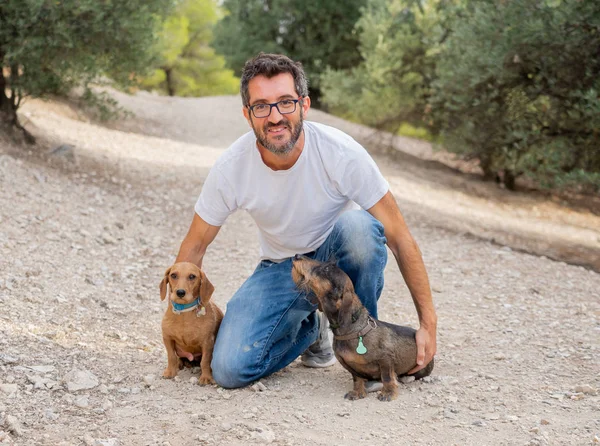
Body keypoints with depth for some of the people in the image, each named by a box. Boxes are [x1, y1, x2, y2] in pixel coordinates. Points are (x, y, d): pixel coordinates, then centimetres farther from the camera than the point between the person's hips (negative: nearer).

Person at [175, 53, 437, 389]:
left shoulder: (341, 153, -26)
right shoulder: (230, 169, -20)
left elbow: (399, 237, -20)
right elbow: (195, 246, -4)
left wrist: (428, 322, -19)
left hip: (338, 258, -1)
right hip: (280, 269, 2)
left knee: (360, 225, -37)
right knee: (230, 370, -18)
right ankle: (310, 330, 14)